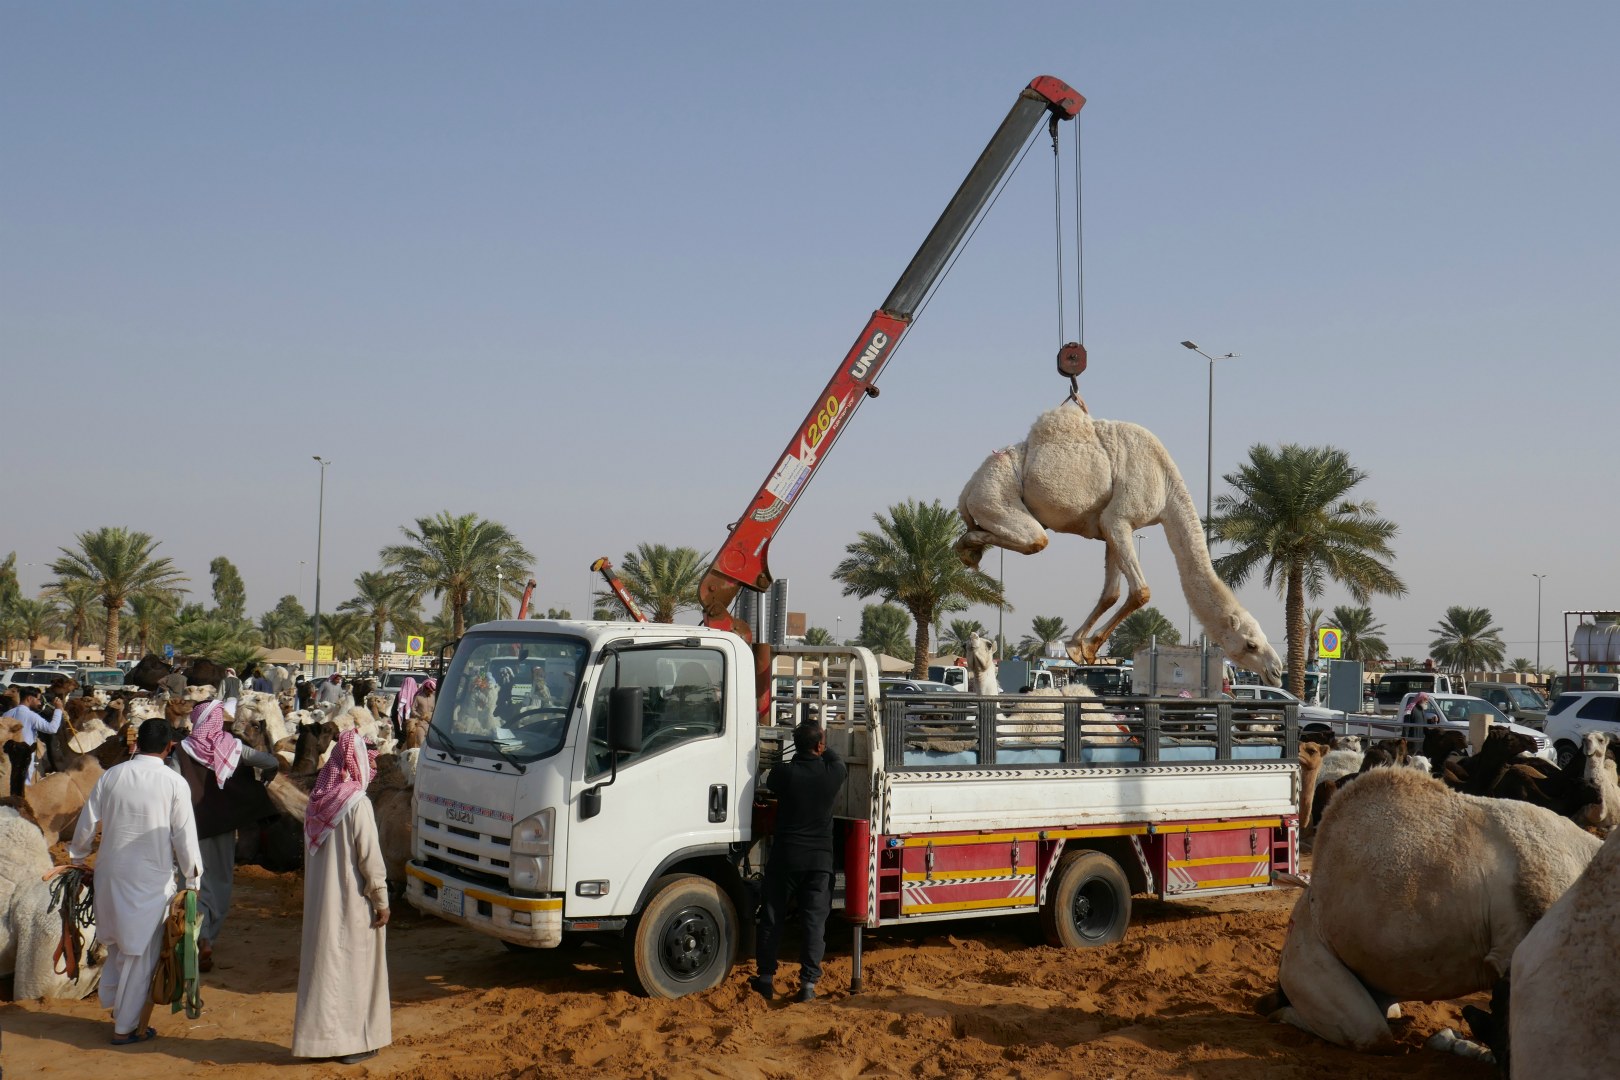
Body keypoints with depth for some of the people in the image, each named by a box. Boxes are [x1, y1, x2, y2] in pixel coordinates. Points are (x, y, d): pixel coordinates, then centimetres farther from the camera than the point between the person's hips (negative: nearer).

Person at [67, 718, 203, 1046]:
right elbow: (185, 837, -8)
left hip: (110, 874, 4)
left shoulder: (111, 776, -1)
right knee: (142, 952, 6)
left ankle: (116, 1007, 32)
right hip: (153, 879, -4)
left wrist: (77, 859, 22)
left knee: (116, 944, 22)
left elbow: (86, 824, 5)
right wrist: (191, 876, 4)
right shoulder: (174, 783, -10)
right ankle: (126, 1027, 13)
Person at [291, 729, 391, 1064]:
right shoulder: (357, 803, -17)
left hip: (319, 899, 6)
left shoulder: (318, 800, 3)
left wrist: (314, 890, 19)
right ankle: (353, 1041, 8)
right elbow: (369, 856, -16)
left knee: (323, 963, 13)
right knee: (355, 967, 3)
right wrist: (381, 900, -9)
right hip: (353, 901, -6)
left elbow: (310, 851, 11)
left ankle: (317, 1036, 18)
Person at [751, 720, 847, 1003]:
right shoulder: (832, 773, -7)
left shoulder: (784, 772, -12)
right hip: (820, 859, 1)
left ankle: (766, 978, 17)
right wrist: (823, 749, 31)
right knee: (814, 921, 4)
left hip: (784, 856, 0)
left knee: (772, 918, 11)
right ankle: (808, 982, -1)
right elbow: (839, 762, 17)